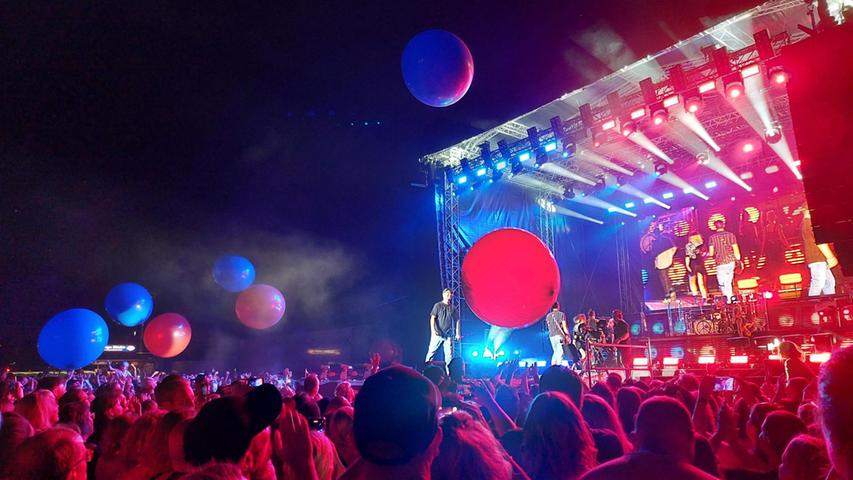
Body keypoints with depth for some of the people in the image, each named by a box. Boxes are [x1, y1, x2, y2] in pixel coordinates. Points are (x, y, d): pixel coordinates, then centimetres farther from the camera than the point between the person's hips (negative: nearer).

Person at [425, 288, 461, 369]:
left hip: (449, 335, 3)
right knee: (431, 352, -2)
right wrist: (433, 330, -13)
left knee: (450, 355, -1)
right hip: (437, 334, -3)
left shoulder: (453, 308, 12)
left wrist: (458, 334, 4)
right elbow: (432, 318, -1)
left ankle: (449, 371, 3)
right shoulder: (438, 305, 3)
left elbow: (457, 321, 12)